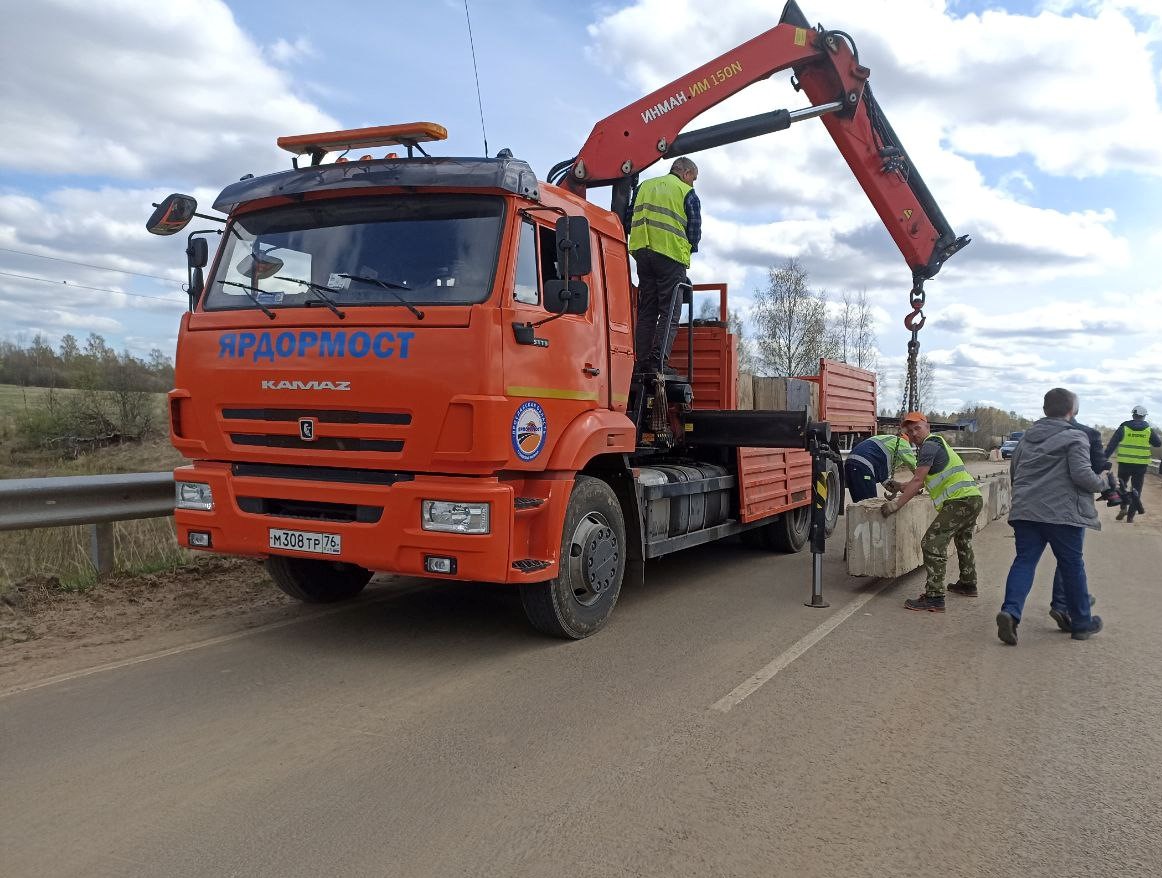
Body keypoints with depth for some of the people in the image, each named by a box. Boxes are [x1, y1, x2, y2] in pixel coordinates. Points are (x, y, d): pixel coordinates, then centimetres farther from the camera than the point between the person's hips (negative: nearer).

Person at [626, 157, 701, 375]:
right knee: (670, 313, -4)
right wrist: (689, 249, 19)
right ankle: (657, 361, -18)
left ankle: (643, 362, 5)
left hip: (642, 253, 5)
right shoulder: (687, 193, 3)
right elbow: (694, 231, 2)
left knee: (646, 312, 10)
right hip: (671, 256, -5)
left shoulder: (645, 186, 19)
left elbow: (630, 219, 17)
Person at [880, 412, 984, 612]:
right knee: (963, 541, 31)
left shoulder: (929, 445, -7)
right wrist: (900, 488, 33)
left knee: (932, 544, -14)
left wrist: (897, 505, -15)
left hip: (960, 500, -11)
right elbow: (923, 481, 31)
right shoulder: (937, 442, 24)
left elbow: (918, 481, -15)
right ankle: (968, 584, 47)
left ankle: (934, 597, -18)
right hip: (974, 498, 11)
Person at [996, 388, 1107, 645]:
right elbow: (1082, 475, -15)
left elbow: (1013, 471, 21)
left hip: (1024, 510, 5)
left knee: (1024, 561, 3)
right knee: (1072, 566, 8)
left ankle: (1010, 611, -18)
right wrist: (1101, 483, 4)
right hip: (1062, 513, -5)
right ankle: (1081, 623, 21)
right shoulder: (1075, 438, -6)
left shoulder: (1027, 436, 14)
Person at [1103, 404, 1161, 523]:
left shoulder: (1123, 427, -2)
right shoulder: (1149, 430, 0)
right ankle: (1130, 516, 8)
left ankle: (1123, 507, -1)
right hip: (1141, 464, 1)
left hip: (1124, 463, -1)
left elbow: (1112, 444, -3)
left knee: (1122, 485, 18)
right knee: (1136, 489, 8)